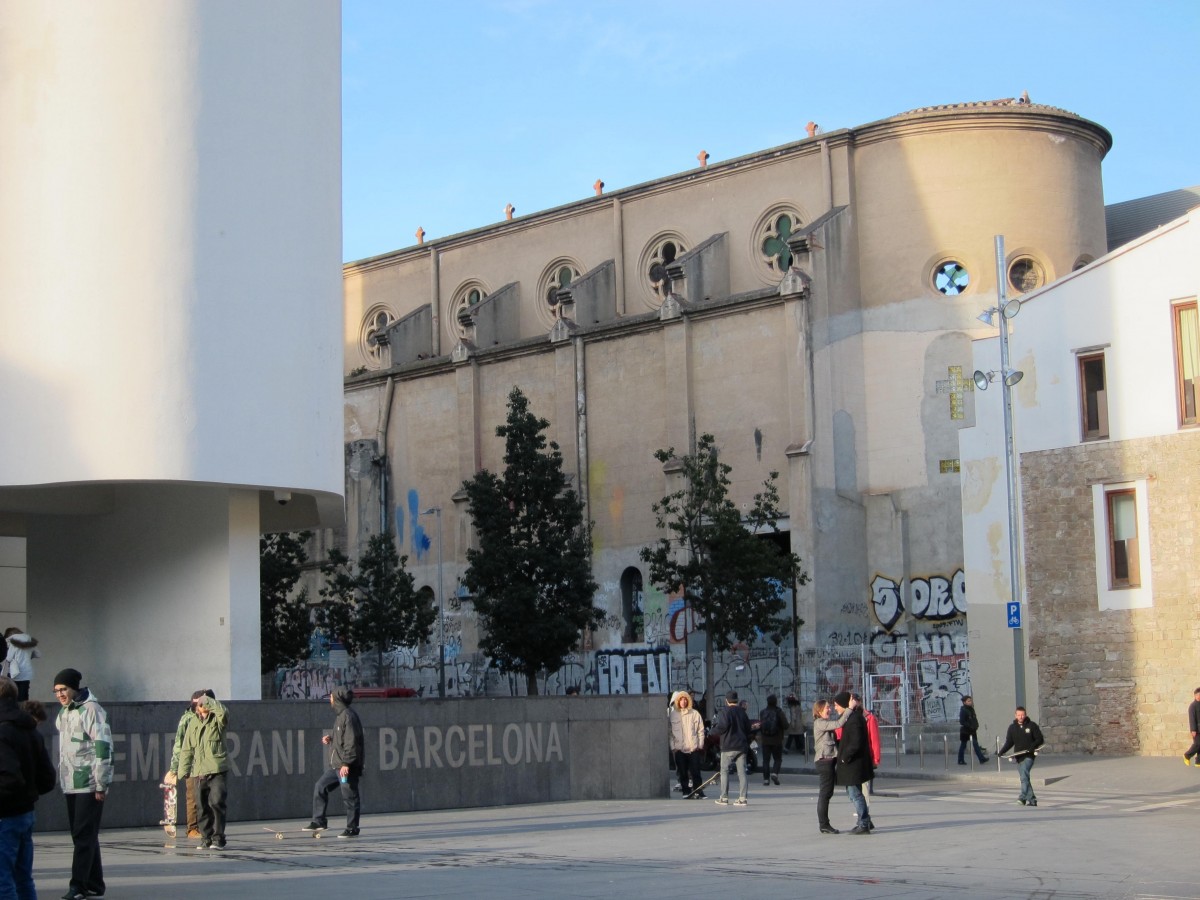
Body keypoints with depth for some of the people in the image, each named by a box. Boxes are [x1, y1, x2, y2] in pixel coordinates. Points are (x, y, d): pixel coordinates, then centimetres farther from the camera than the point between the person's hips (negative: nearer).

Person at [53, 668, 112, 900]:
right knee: (80, 835, 11)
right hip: (70, 784, 9)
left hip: (89, 784, -9)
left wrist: (101, 784, -17)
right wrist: (60, 777, 17)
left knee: (84, 835, -10)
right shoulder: (63, 713, 15)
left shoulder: (90, 710, -11)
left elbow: (103, 746, -16)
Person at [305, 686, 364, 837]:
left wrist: (346, 763, -23)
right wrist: (330, 740, 7)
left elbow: (351, 742, -21)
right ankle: (318, 821, 17)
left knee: (349, 797, -2)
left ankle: (352, 829, 5)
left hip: (347, 766, -10)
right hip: (336, 765, 10)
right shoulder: (341, 715, 15)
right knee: (320, 787, 11)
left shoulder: (348, 716, -15)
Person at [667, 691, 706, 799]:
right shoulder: (672, 714, 6)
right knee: (682, 773, 3)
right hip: (679, 749, 1)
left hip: (693, 748, -1)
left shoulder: (694, 714, 5)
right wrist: (673, 746, 0)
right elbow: (669, 731, 6)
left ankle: (698, 792, 2)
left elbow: (701, 730, 6)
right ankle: (686, 793, 9)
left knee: (695, 771, -2)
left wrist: (700, 745, 0)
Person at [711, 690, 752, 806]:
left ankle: (724, 798, 2)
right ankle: (742, 798, -2)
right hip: (742, 746, 5)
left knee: (724, 771, 4)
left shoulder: (724, 712, -7)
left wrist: (714, 728, -1)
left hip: (728, 746, -5)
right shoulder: (742, 712, 12)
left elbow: (723, 726, -21)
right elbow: (748, 728, 15)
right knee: (742, 772, 3)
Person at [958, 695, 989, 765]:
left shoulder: (971, 709, 10)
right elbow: (962, 721, -18)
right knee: (963, 745, 1)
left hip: (972, 730, 7)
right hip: (965, 730, -7)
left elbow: (975, 719, 15)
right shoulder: (963, 710, -13)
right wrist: (970, 726, -21)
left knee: (976, 744, 2)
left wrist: (976, 726, 1)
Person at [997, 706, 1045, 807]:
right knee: (1024, 777, 5)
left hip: (1029, 756, -5)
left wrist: (1033, 746, -18)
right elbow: (1009, 742, 13)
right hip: (1018, 756, 5)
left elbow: (1040, 739, 1)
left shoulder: (1032, 725, 1)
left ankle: (1023, 797, -27)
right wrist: (1002, 751, -2)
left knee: (1024, 775, -21)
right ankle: (1032, 799, 11)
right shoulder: (1012, 727, 11)